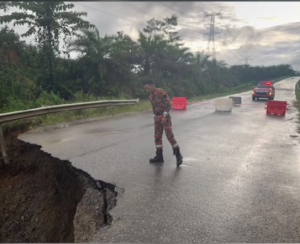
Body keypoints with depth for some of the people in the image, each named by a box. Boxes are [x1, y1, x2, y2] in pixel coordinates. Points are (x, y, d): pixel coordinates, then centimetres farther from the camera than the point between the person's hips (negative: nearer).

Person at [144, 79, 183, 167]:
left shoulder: (161, 92, -12)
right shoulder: (150, 96, 10)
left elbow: (168, 104, -15)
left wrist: (165, 116, -20)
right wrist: (155, 117, 13)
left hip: (165, 116, -7)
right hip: (157, 118, 8)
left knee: (169, 135, -10)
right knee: (157, 137, 6)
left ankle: (178, 155, 1)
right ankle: (159, 156, 15)